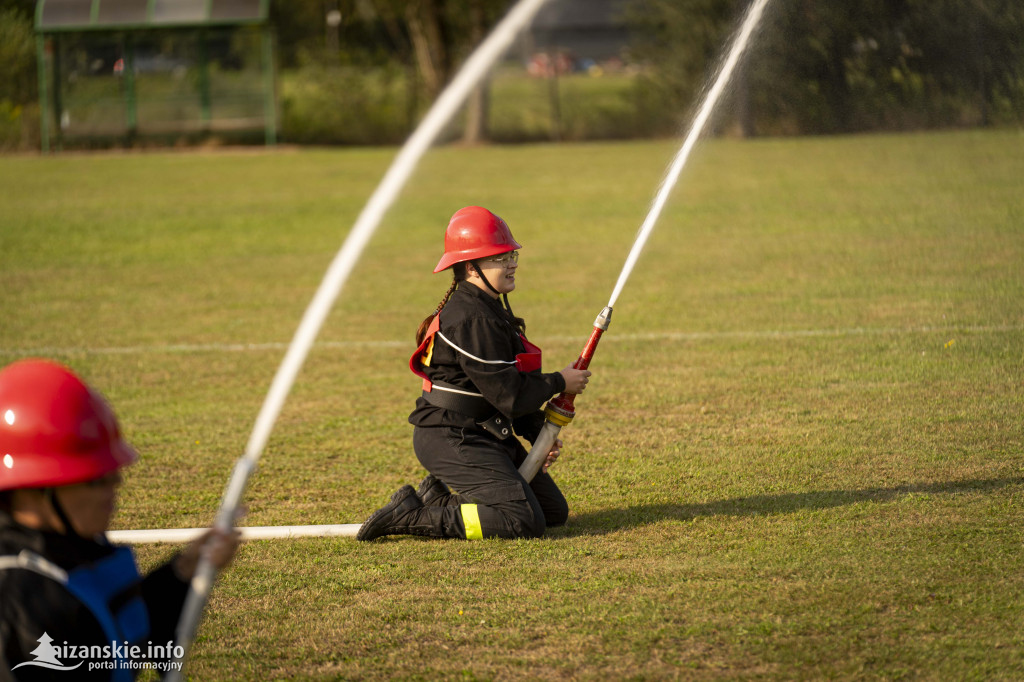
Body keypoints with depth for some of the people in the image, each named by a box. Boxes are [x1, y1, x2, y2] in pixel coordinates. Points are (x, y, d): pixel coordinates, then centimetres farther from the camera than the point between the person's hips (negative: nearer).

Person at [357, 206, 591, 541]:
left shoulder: (490, 310, 13)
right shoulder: (472, 319, -21)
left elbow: (515, 387, 18)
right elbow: (508, 395, -21)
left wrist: (540, 436, 8)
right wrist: (559, 383, -8)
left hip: (487, 435, 11)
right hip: (451, 440, -11)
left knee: (555, 511, 12)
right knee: (525, 521, -21)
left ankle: (442, 497, 14)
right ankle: (411, 515, -13)